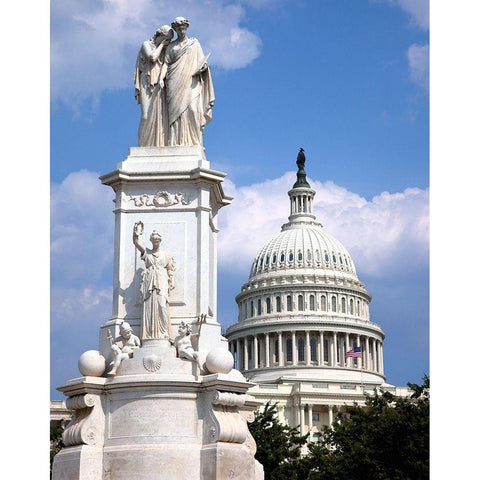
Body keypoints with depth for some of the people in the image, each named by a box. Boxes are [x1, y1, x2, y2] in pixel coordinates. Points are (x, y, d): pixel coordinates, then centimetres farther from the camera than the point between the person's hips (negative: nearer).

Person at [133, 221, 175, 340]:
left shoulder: (165, 254, 16)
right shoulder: (146, 252, 16)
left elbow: (169, 270, 11)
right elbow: (136, 242, 4)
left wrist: (171, 282, -2)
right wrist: (136, 233, -11)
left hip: (161, 282, -1)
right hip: (149, 281, 1)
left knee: (161, 305, -15)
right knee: (148, 306, -9)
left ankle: (163, 332, -17)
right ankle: (149, 333, -12)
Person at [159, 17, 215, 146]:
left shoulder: (194, 43, 17)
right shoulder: (171, 46, 18)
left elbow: (201, 60, 12)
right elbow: (166, 63, 10)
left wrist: (203, 67, -12)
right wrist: (161, 78, -7)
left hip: (191, 82, -1)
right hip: (175, 82, 1)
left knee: (192, 108, -16)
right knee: (176, 110, -11)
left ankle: (194, 142, -19)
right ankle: (176, 142, -16)